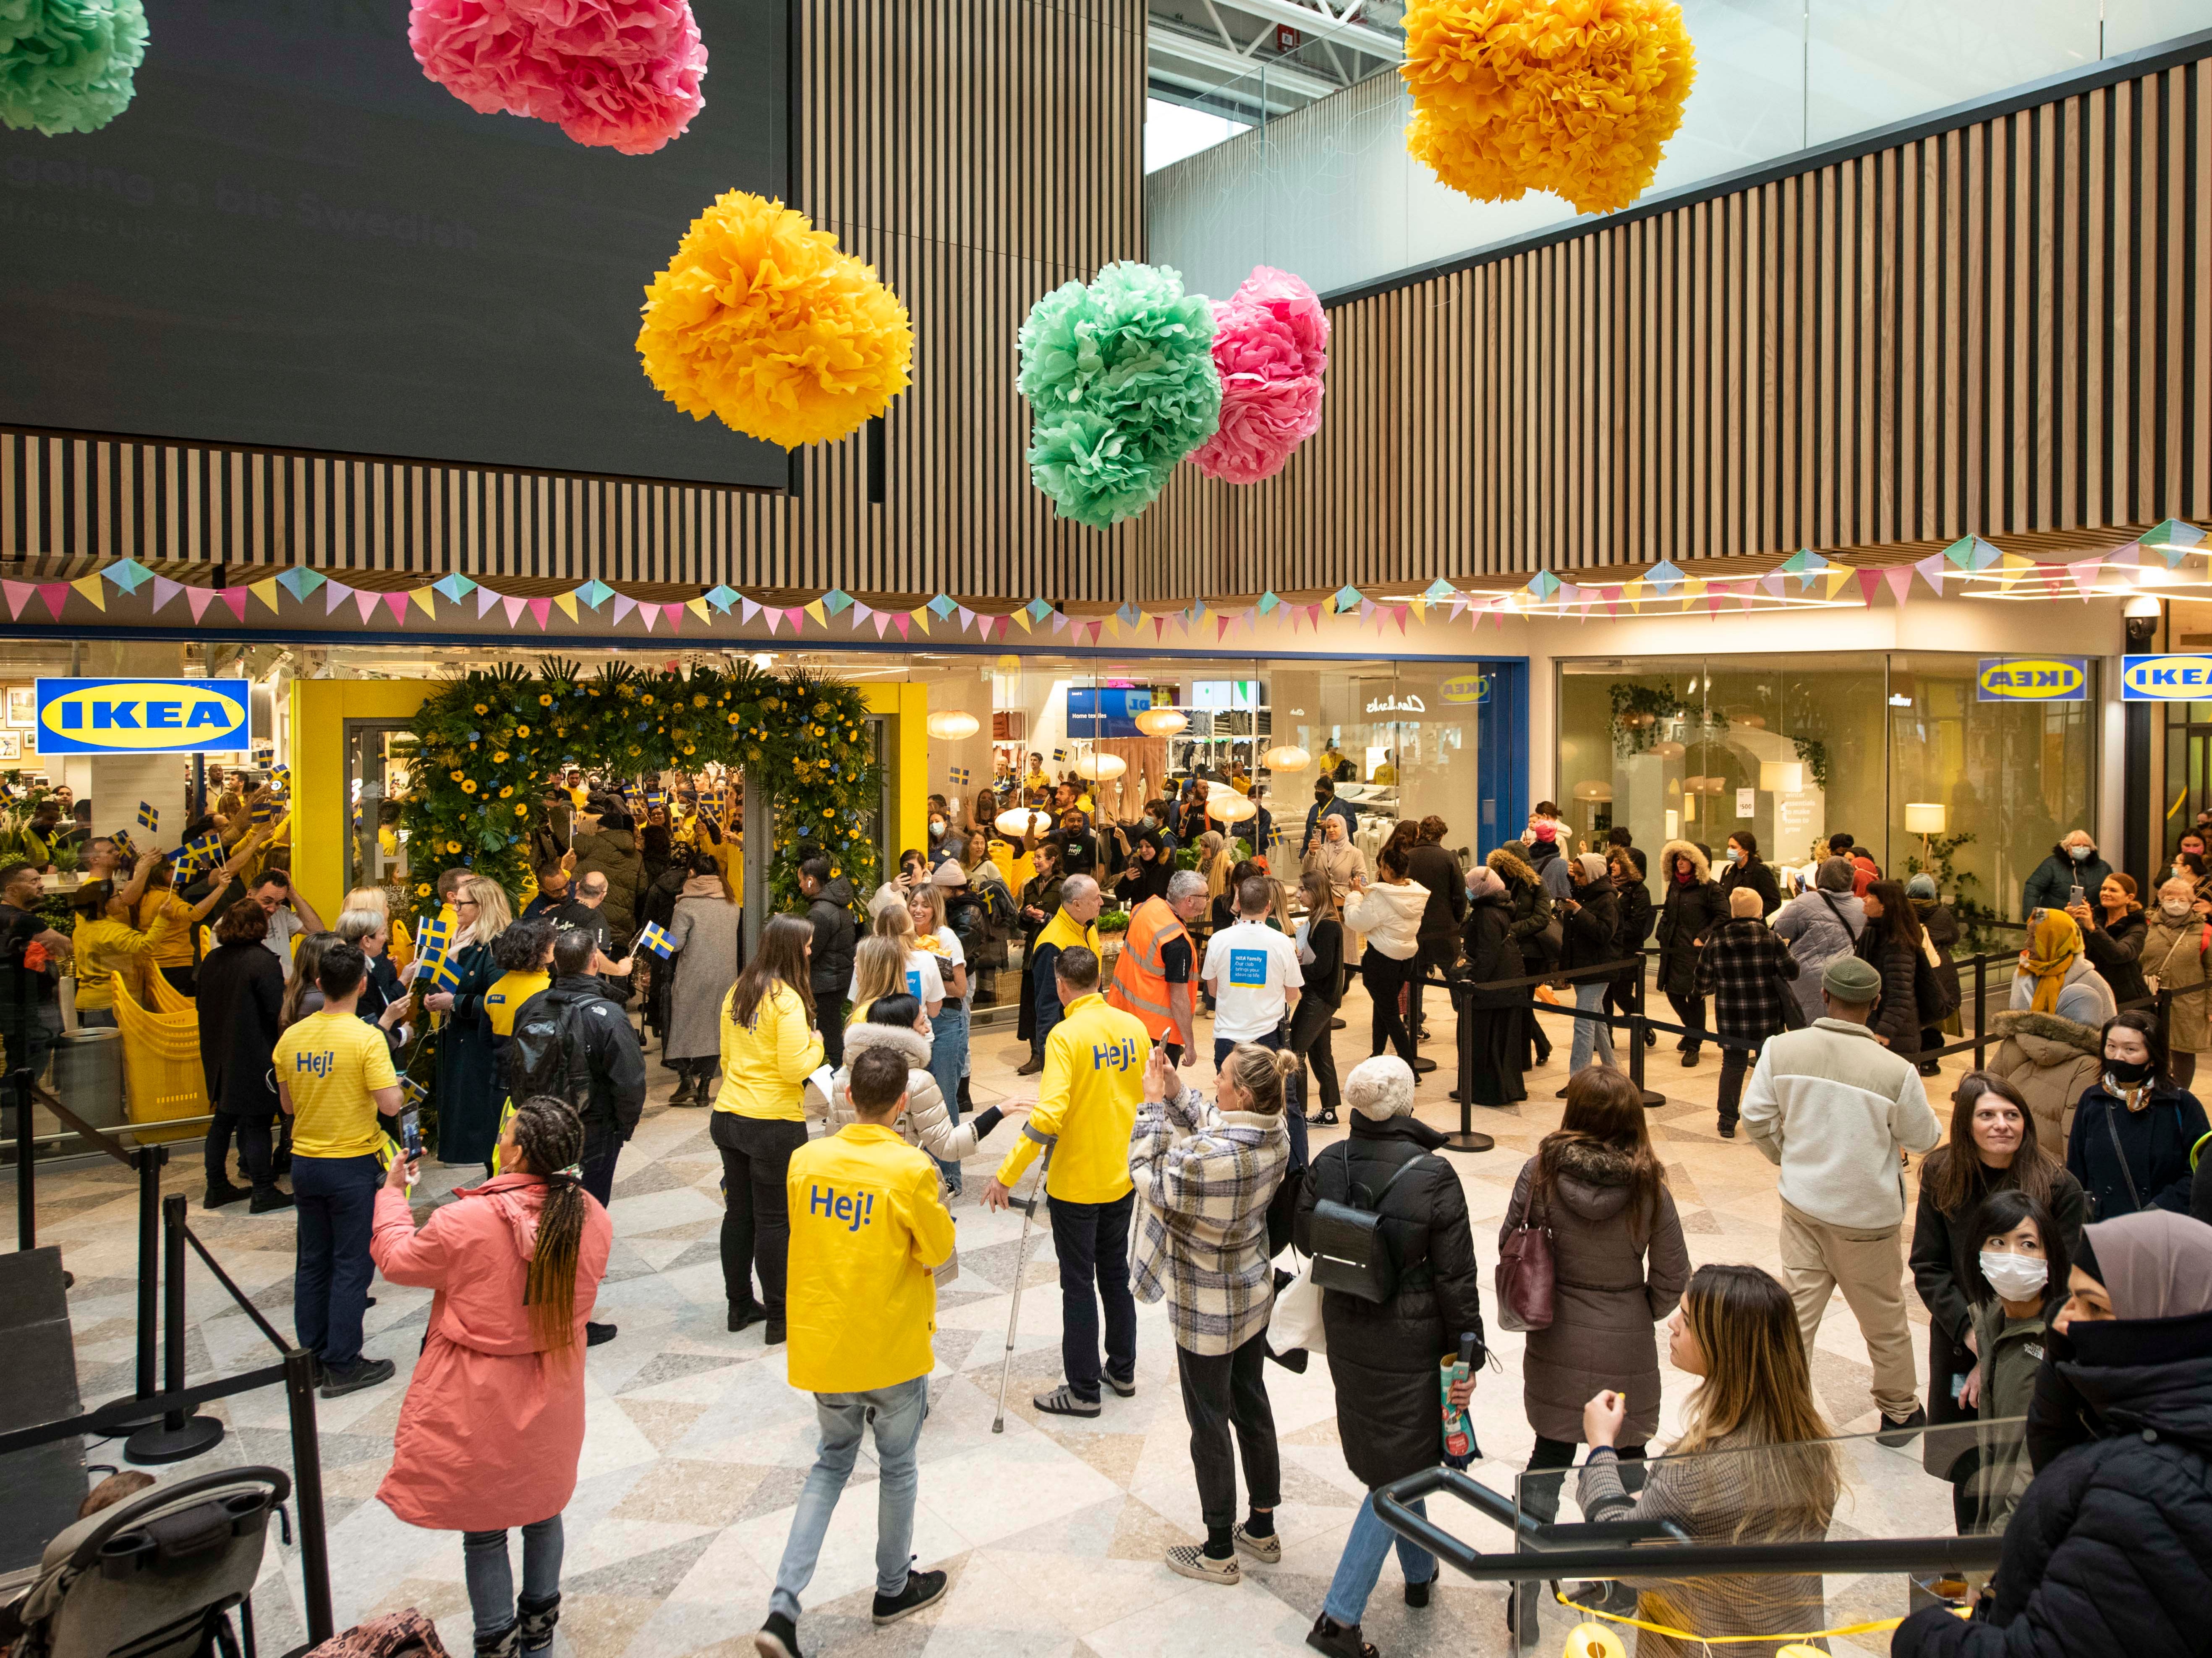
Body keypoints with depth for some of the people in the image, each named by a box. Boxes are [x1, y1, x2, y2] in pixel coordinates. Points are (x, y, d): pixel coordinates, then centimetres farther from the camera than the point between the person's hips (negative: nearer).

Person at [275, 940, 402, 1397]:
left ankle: (313, 1355, 26)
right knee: (351, 1265, 3)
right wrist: (395, 1082, -1)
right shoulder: (366, 1038, -18)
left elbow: (287, 1105, 10)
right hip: (354, 1166, -5)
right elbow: (390, 1104, -20)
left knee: (313, 1261, 16)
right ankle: (342, 1366, 9)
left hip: (305, 1163, 6)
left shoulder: (290, 1038, 0)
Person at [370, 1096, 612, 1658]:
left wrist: (392, 1190, 7)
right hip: (552, 1395, 5)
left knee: (483, 1527, 15)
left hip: (479, 1403, -4)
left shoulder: (465, 1222, -28)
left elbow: (397, 1259, -8)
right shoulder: (592, 1218, -15)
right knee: (541, 1506, 25)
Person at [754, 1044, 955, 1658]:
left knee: (832, 1460, 22)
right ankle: (894, 1588, 38)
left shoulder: (805, 1160, -7)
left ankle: (783, 1607, 11)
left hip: (821, 1344, 4)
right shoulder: (912, 1170, -21)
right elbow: (939, 1252, -9)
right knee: (897, 1466, 19)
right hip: (893, 1349, -4)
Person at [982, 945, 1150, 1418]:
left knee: (1079, 1285, 6)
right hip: (1122, 1178, 6)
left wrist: (1007, 1175, -22)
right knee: (1116, 1274, 20)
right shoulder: (1134, 1027, -1)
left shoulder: (1067, 1035, -20)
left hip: (1076, 1183, -6)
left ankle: (1083, 1390, 15)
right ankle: (1123, 1371, 32)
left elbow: (1048, 1114, -28)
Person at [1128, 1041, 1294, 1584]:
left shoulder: (1207, 1158, -35)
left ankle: (1219, 1551, 26)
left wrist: (1153, 1104, -14)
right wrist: (1175, 1091, -4)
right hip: (1255, 1295, 8)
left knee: (1209, 1423, 10)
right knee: (1253, 1407, 22)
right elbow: (1208, 1128, 5)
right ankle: (1262, 1530, 38)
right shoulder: (1276, 1137, -10)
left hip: (1205, 1310, -7)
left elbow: (1149, 1177, -18)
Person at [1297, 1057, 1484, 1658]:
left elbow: (1307, 1238, 3)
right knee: (1397, 1470, 8)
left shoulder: (1327, 1165, -12)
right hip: (1410, 1343, -5)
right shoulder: (1433, 1177, -23)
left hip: (1346, 1333, 5)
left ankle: (1419, 1573, 45)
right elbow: (1456, 1278, -16)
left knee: (1390, 1456, 25)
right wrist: (1467, 1354, -5)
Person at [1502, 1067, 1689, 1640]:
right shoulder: (1649, 1187, -16)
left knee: (1549, 1457, 15)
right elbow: (1672, 1280, -8)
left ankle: (1525, 1594, 14)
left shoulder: (1540, 1173, -14)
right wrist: (1636, 1314, 11)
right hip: (1624, 1350, -1)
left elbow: (1509, 1245, -3)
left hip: (1556, 1343, 1)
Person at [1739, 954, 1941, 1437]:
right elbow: (1923, 1138, -6)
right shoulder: (1896, 1071, -21)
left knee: (1798, 1308, 13)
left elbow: (1757, 1116, -5)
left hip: (1802, 1202, 2)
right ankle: (1900, 1412, 39)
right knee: (1883, 1316, 18)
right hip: (1865, 1215, -2)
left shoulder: (1781, 1049, -14)